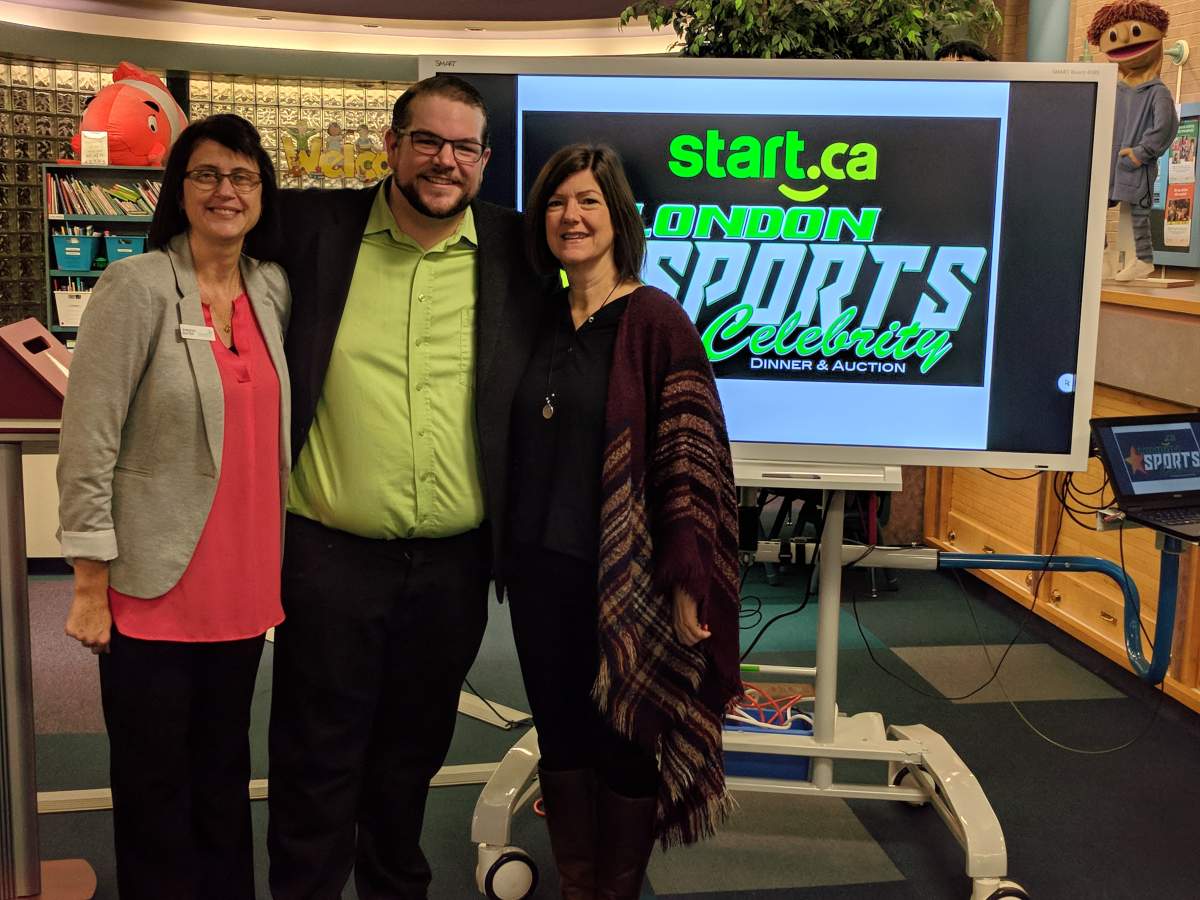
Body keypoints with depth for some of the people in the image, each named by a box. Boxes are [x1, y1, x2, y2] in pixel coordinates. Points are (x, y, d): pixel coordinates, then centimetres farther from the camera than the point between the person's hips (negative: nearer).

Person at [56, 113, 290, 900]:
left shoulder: (273, 290, 6)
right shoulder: (137, 288, -9)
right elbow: (87, 445, -11)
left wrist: (283, 566, 10)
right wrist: (91, 586, -12)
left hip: (243, 586, 5)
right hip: (155, 589, -5)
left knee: (225, 773, 17)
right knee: (156, 786, 8)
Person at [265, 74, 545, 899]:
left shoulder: (515, 249, 0)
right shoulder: (316, 227, -3)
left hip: (455, 561, 2)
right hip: (331, 554, -2)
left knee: (414, 753, 20)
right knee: (318, 761, 10)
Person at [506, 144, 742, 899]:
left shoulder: (655, 319, -10)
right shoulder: (542, 320, 7)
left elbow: (691, 456, -13)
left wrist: (687, 581, -17)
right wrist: (511, 553, 11)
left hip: (624, 576, -5)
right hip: (542, 571, 6)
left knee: (624, 743, 9)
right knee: (560, 736, 15)